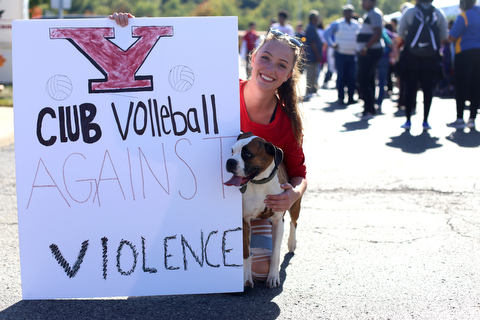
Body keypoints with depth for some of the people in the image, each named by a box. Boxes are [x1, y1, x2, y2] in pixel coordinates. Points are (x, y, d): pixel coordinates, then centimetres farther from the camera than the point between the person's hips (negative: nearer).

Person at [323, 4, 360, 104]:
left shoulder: (357, 25, 10)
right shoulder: (337, 24, -1)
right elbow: (327, 33, 2)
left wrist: (358, 48, 11)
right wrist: (332, 44, -6)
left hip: (352, 54, 3)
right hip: (341, 54, -3)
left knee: (352, 77, 2)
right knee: (341, 76, -3)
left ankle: (351, 97, 7)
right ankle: (341, 97, 1)